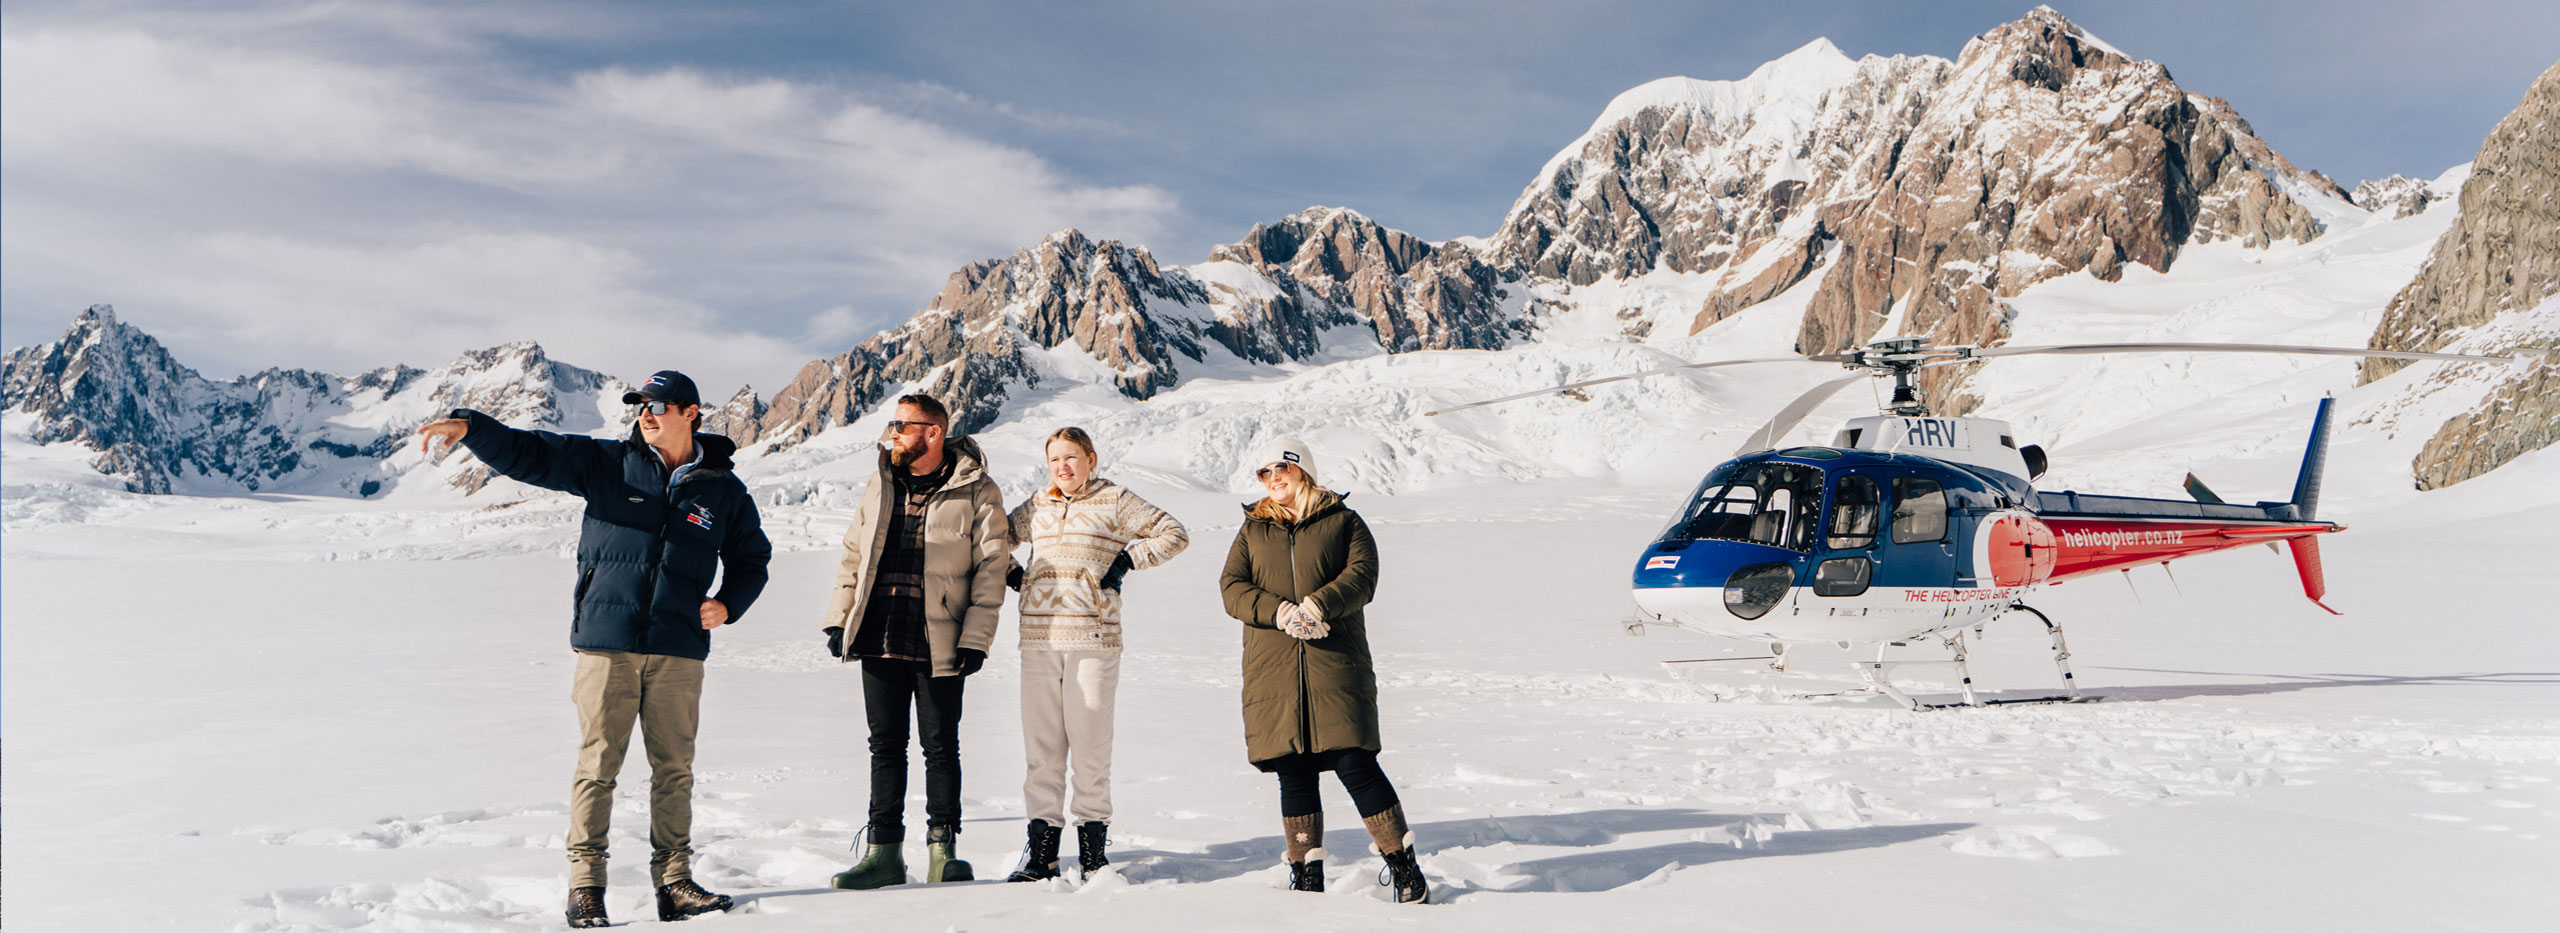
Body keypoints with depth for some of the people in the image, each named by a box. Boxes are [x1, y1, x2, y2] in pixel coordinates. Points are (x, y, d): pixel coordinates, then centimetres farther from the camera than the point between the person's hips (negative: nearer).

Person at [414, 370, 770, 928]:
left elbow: (751, 560, 22)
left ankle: (674, 882, 14)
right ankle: (585, 886, 7)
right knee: (597, 766, -1)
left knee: (674, 769, 5)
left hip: (678, 652, 1)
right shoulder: (605, 464, 6)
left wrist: (728, 604, 5)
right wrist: (468, 426, -17)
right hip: (606, 644, -1)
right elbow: (526, 454, -1)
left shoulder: (724, 490, 10)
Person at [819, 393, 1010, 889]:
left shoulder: (976, 492, -3)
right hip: (878, 640, 5)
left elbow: (991, 568, -4)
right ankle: (884, 853, 15)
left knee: (940, 746, 2)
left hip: (939, 644, -5)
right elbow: (853, 556, 19)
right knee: (886, 745, 9)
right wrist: (840, 619, 10)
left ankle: (943, 851, 12)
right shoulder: (879, 486, 14)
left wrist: (976, 639, -11)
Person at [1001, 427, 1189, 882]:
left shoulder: (1115, 501, 5)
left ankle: (1093, 849, 6)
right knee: (1040, 745, 2)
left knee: (1090, 742, -3)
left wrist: (1127, 559, -3)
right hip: (1039, 638, 4)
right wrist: (1011, 573, 14)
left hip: (1093, 638, -3)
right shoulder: (1035, 507, 16)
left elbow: (1174, 534, 6)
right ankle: (1041, 852, 7)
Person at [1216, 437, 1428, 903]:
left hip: (1337, 667, -3)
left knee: (1355, 765, -8)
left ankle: (1404, 867, 2)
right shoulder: (1252, 530, 18)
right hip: (1272, 670, 3)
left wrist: (1318, 605, -21)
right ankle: (1307, 875, 12)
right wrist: (1280, 612, -13)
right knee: (1294, 775, 3)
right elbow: (1231, 587, 5)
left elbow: (1362, 576, -4)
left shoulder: (1344, 523, 11)